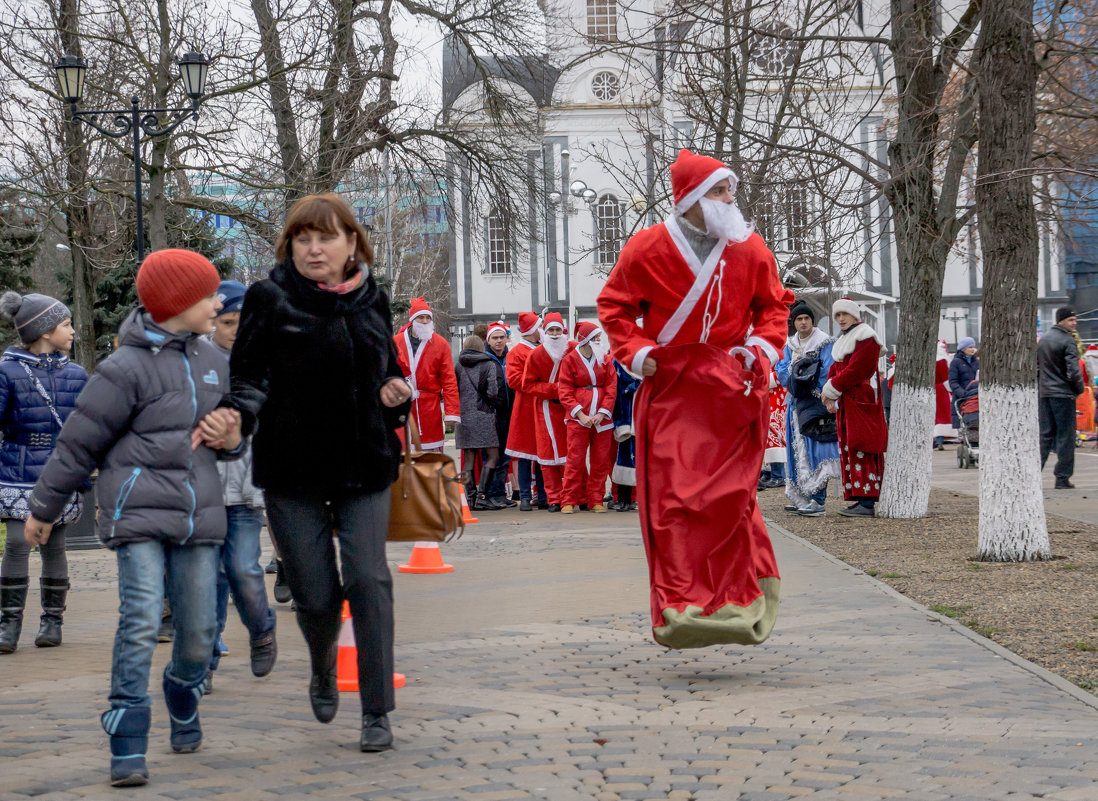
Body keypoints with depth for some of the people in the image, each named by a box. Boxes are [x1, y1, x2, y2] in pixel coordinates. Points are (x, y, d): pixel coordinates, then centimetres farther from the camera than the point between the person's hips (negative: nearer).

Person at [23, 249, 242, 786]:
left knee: (200, 629, 7)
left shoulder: (211, 361, 12)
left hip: (197, 514, 6)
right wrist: (44, 509, 6)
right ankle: (128, 747, -13)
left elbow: (227, 422, 26)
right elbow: (79, 442, -1)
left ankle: (183, 707, 37)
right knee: (141, 619, -17)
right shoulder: (126, 368, -9)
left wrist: (229, 436, 0)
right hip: (138, 513, -6)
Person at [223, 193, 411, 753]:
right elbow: (248, 376, -6)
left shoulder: (372, 299, 8)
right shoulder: (269, 300, -3)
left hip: (364, 465, 2)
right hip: (292, 472, -2)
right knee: (315, 595, 0)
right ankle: (323, 673, 35)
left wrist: (397, 392, -1)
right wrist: (236, 415, -26)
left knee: (368, 578, -10)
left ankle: (377, 712, 0)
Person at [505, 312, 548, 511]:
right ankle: (525, 497, 1)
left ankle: (543, 496, 10)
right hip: (526, 407, -6)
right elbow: (514, 380, -11)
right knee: (525, 454, -2)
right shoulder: (517, 352, -1)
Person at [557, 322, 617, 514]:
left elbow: (611, 388, 5)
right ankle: (569, 501, 1)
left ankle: (596, 500, 11)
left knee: (601, 461, 3)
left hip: (602, 418, 3)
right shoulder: (569, 360, 3)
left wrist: (602, 413, -8)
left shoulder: (604, 361, 11)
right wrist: (580, 414, -12)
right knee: (575, 459, -5)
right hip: (577, 417, -3)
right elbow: (565, 392, -1)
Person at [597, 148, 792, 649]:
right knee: (672, 497, -6)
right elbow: (613, 304, 8)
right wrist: (635, 351, -6)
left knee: (728, 493, -3)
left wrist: (763, 345, 0)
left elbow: (774, 303, 17)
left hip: (730, 387, 1)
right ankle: (679, 605, -3)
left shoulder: (749, 249, 4)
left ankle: (733, 598, 6)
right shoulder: (648, 248, -2)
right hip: (669, 387, -1)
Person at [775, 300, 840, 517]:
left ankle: (818, 501, -14)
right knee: (798, 450, 9)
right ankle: (802, 498, 16)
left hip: (816, 403, -7)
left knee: (814, 450, -12)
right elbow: (783, 371, 8)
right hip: (796, 402, 7)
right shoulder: (790, 344, 14)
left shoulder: (824, 342, -6)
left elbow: (827, 374, -12)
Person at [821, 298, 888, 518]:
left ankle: (867, 503, -15)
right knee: (849, 450, 8)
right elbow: (835, 369, 17)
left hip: (862, 401, -10)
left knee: (861, 450, -13)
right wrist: (829, 396, -1)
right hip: (846, 403, 10)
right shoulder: (842, 340, 20)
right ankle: (861, 500, 10)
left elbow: (856, 370, -17)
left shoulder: (865, 337, -9)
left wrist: (831, 390, -11)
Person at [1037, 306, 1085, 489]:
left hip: (1043, 394, 7)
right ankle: (1063, 478, 0)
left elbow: (1036, 367, 16)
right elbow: (1073, 371, -17)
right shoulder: (1067, 341, -12)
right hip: (1063, 394, -7)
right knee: (1065, 436, 0)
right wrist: (1079, 390, -2)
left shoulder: (1043, 340, 12)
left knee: (1045, 434, 11)